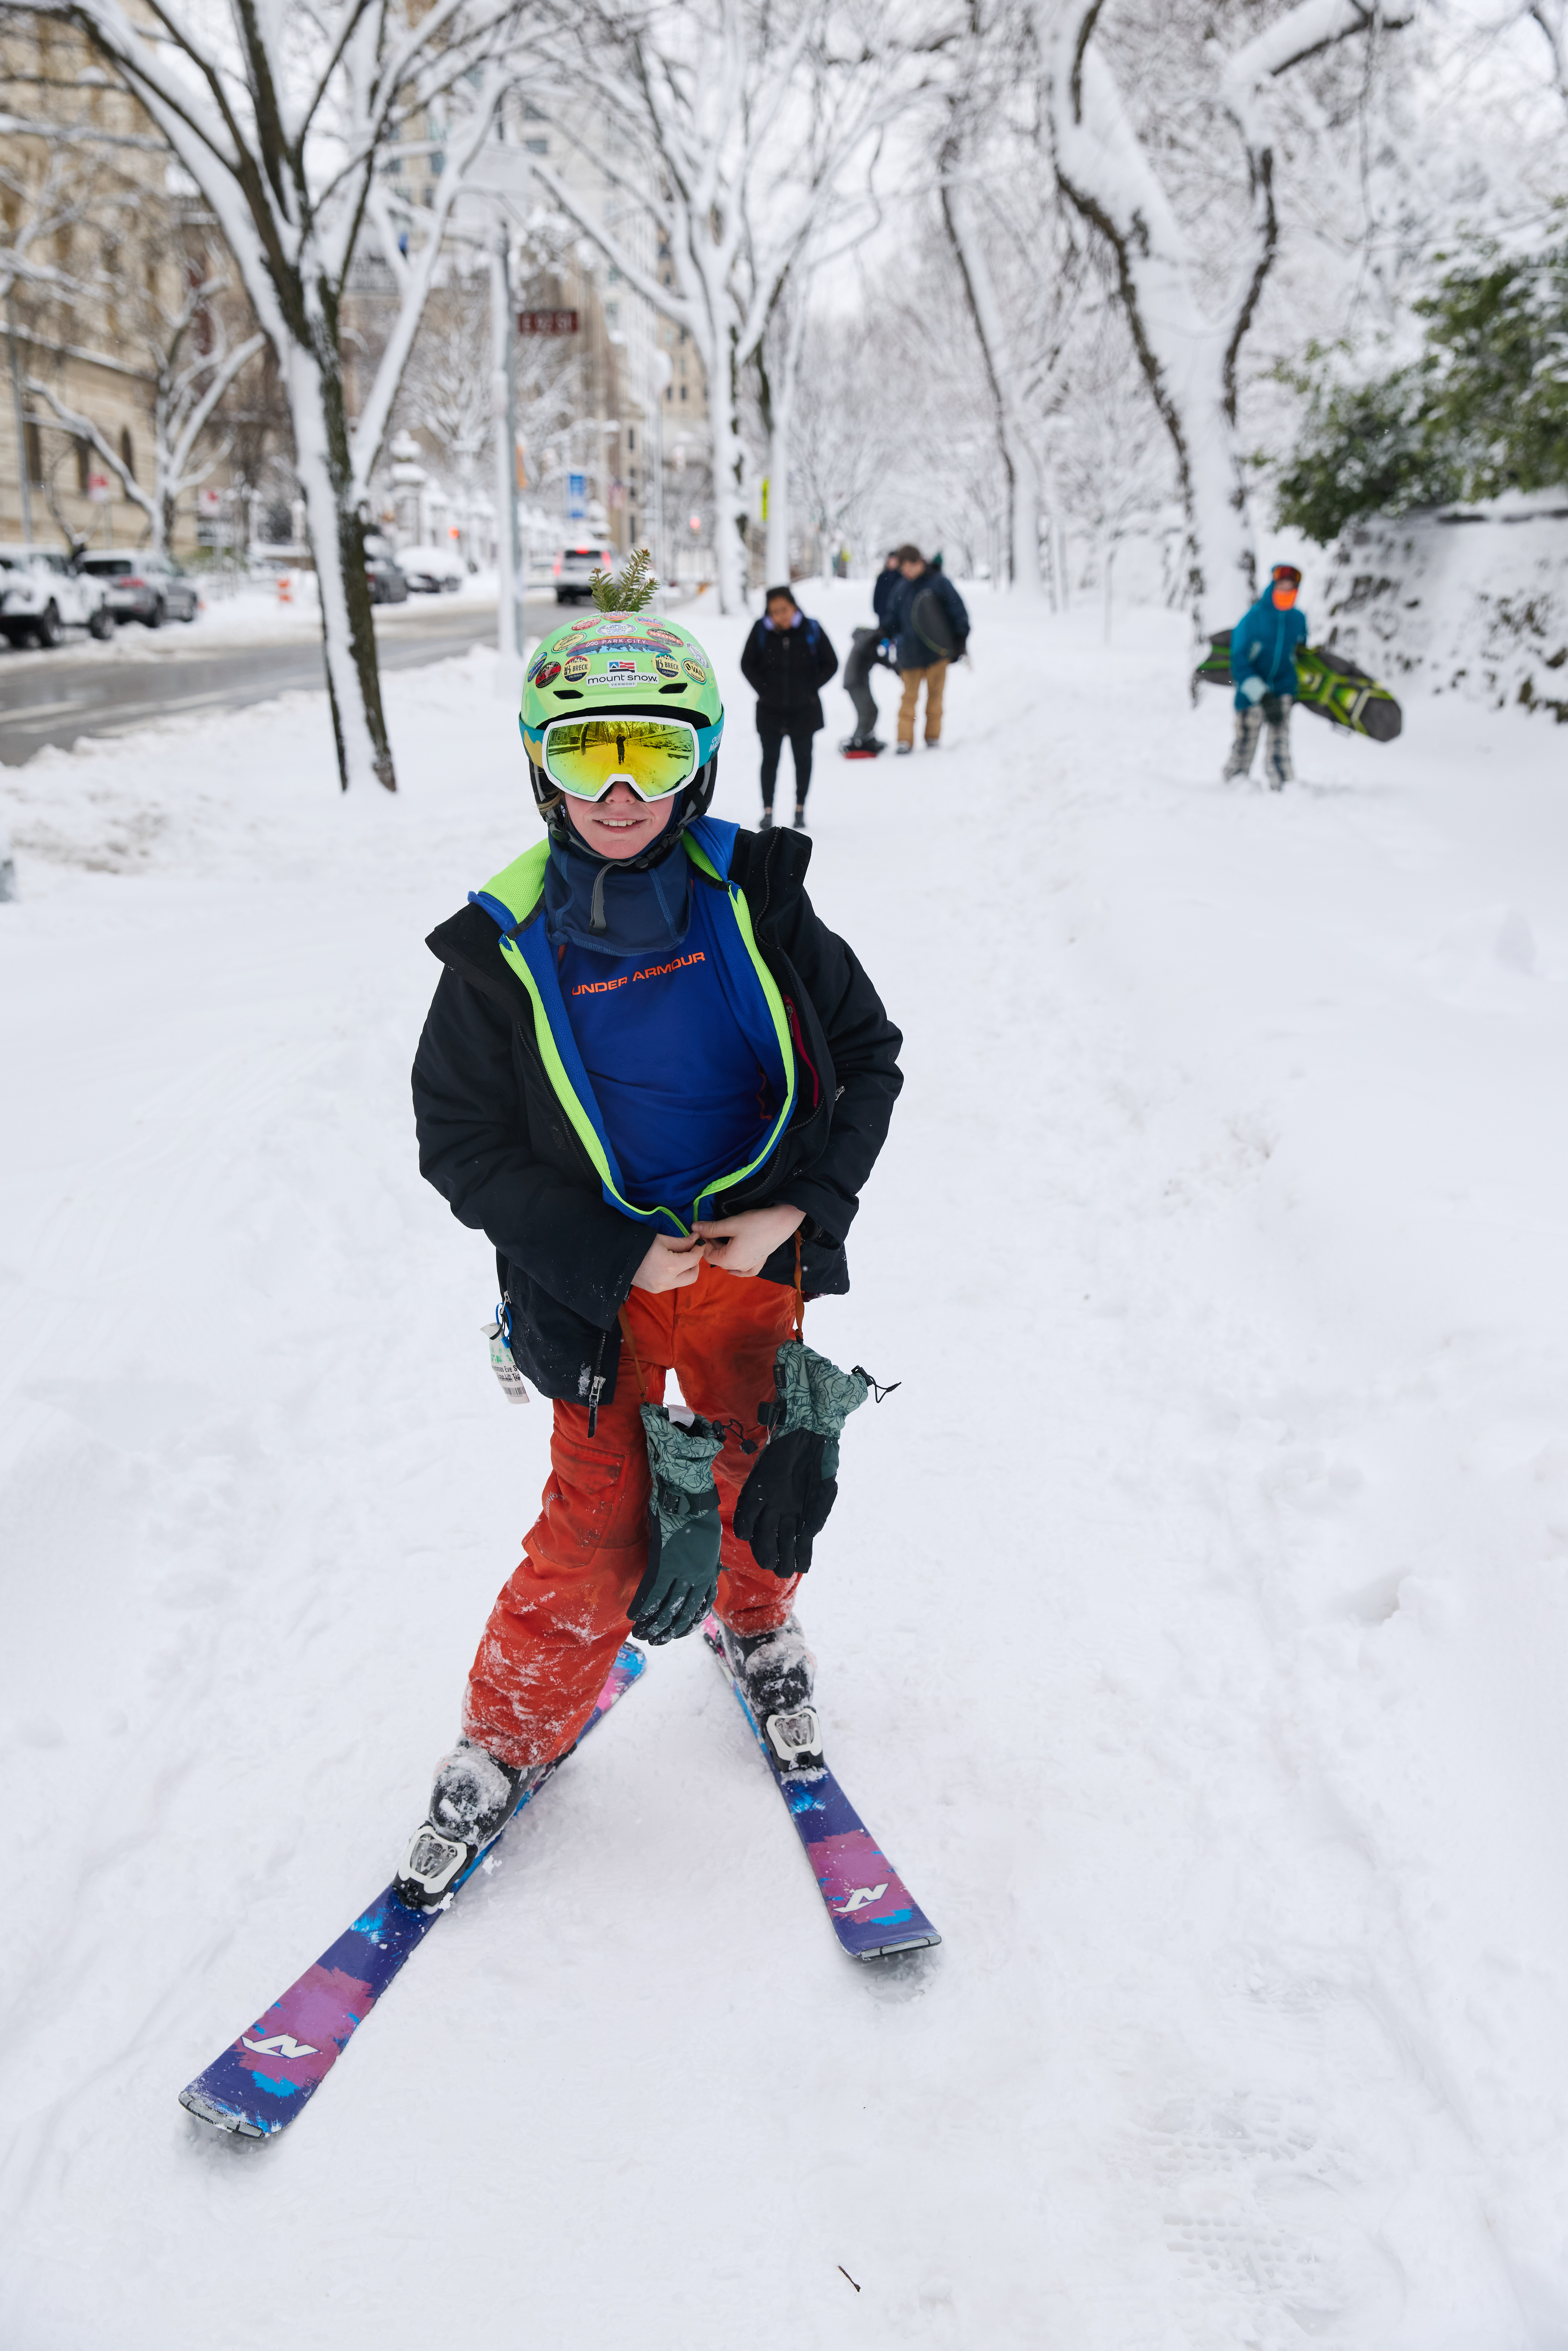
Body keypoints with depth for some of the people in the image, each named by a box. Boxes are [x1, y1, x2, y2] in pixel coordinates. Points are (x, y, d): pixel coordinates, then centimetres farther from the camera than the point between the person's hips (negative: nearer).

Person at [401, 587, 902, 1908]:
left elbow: (867, 1056, 0)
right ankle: (512, 1738, 24)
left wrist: (802, 1212, -11)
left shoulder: (753, 896, -7)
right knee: (598, 1529, 0)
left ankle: (756, 1622, 48)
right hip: (603, 1280, -2)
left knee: (766, 1475, 16)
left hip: (757, 1251, 2)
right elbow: (462, 1147, -6)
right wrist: (614, 1256, -15)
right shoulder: (505, 947, -11)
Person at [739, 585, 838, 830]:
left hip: (804, 710, 0)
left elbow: (831, 665, 0)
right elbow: (747, 664, 4)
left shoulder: (812, 630, -10)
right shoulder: (761, 631, -8)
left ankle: (800, 810, 21)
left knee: (803, 758, 8)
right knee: (770, 758, 6)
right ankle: (768, 811, 15)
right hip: (770, 709, 0)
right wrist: (763, 691, -4)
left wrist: (810, 689, -7)